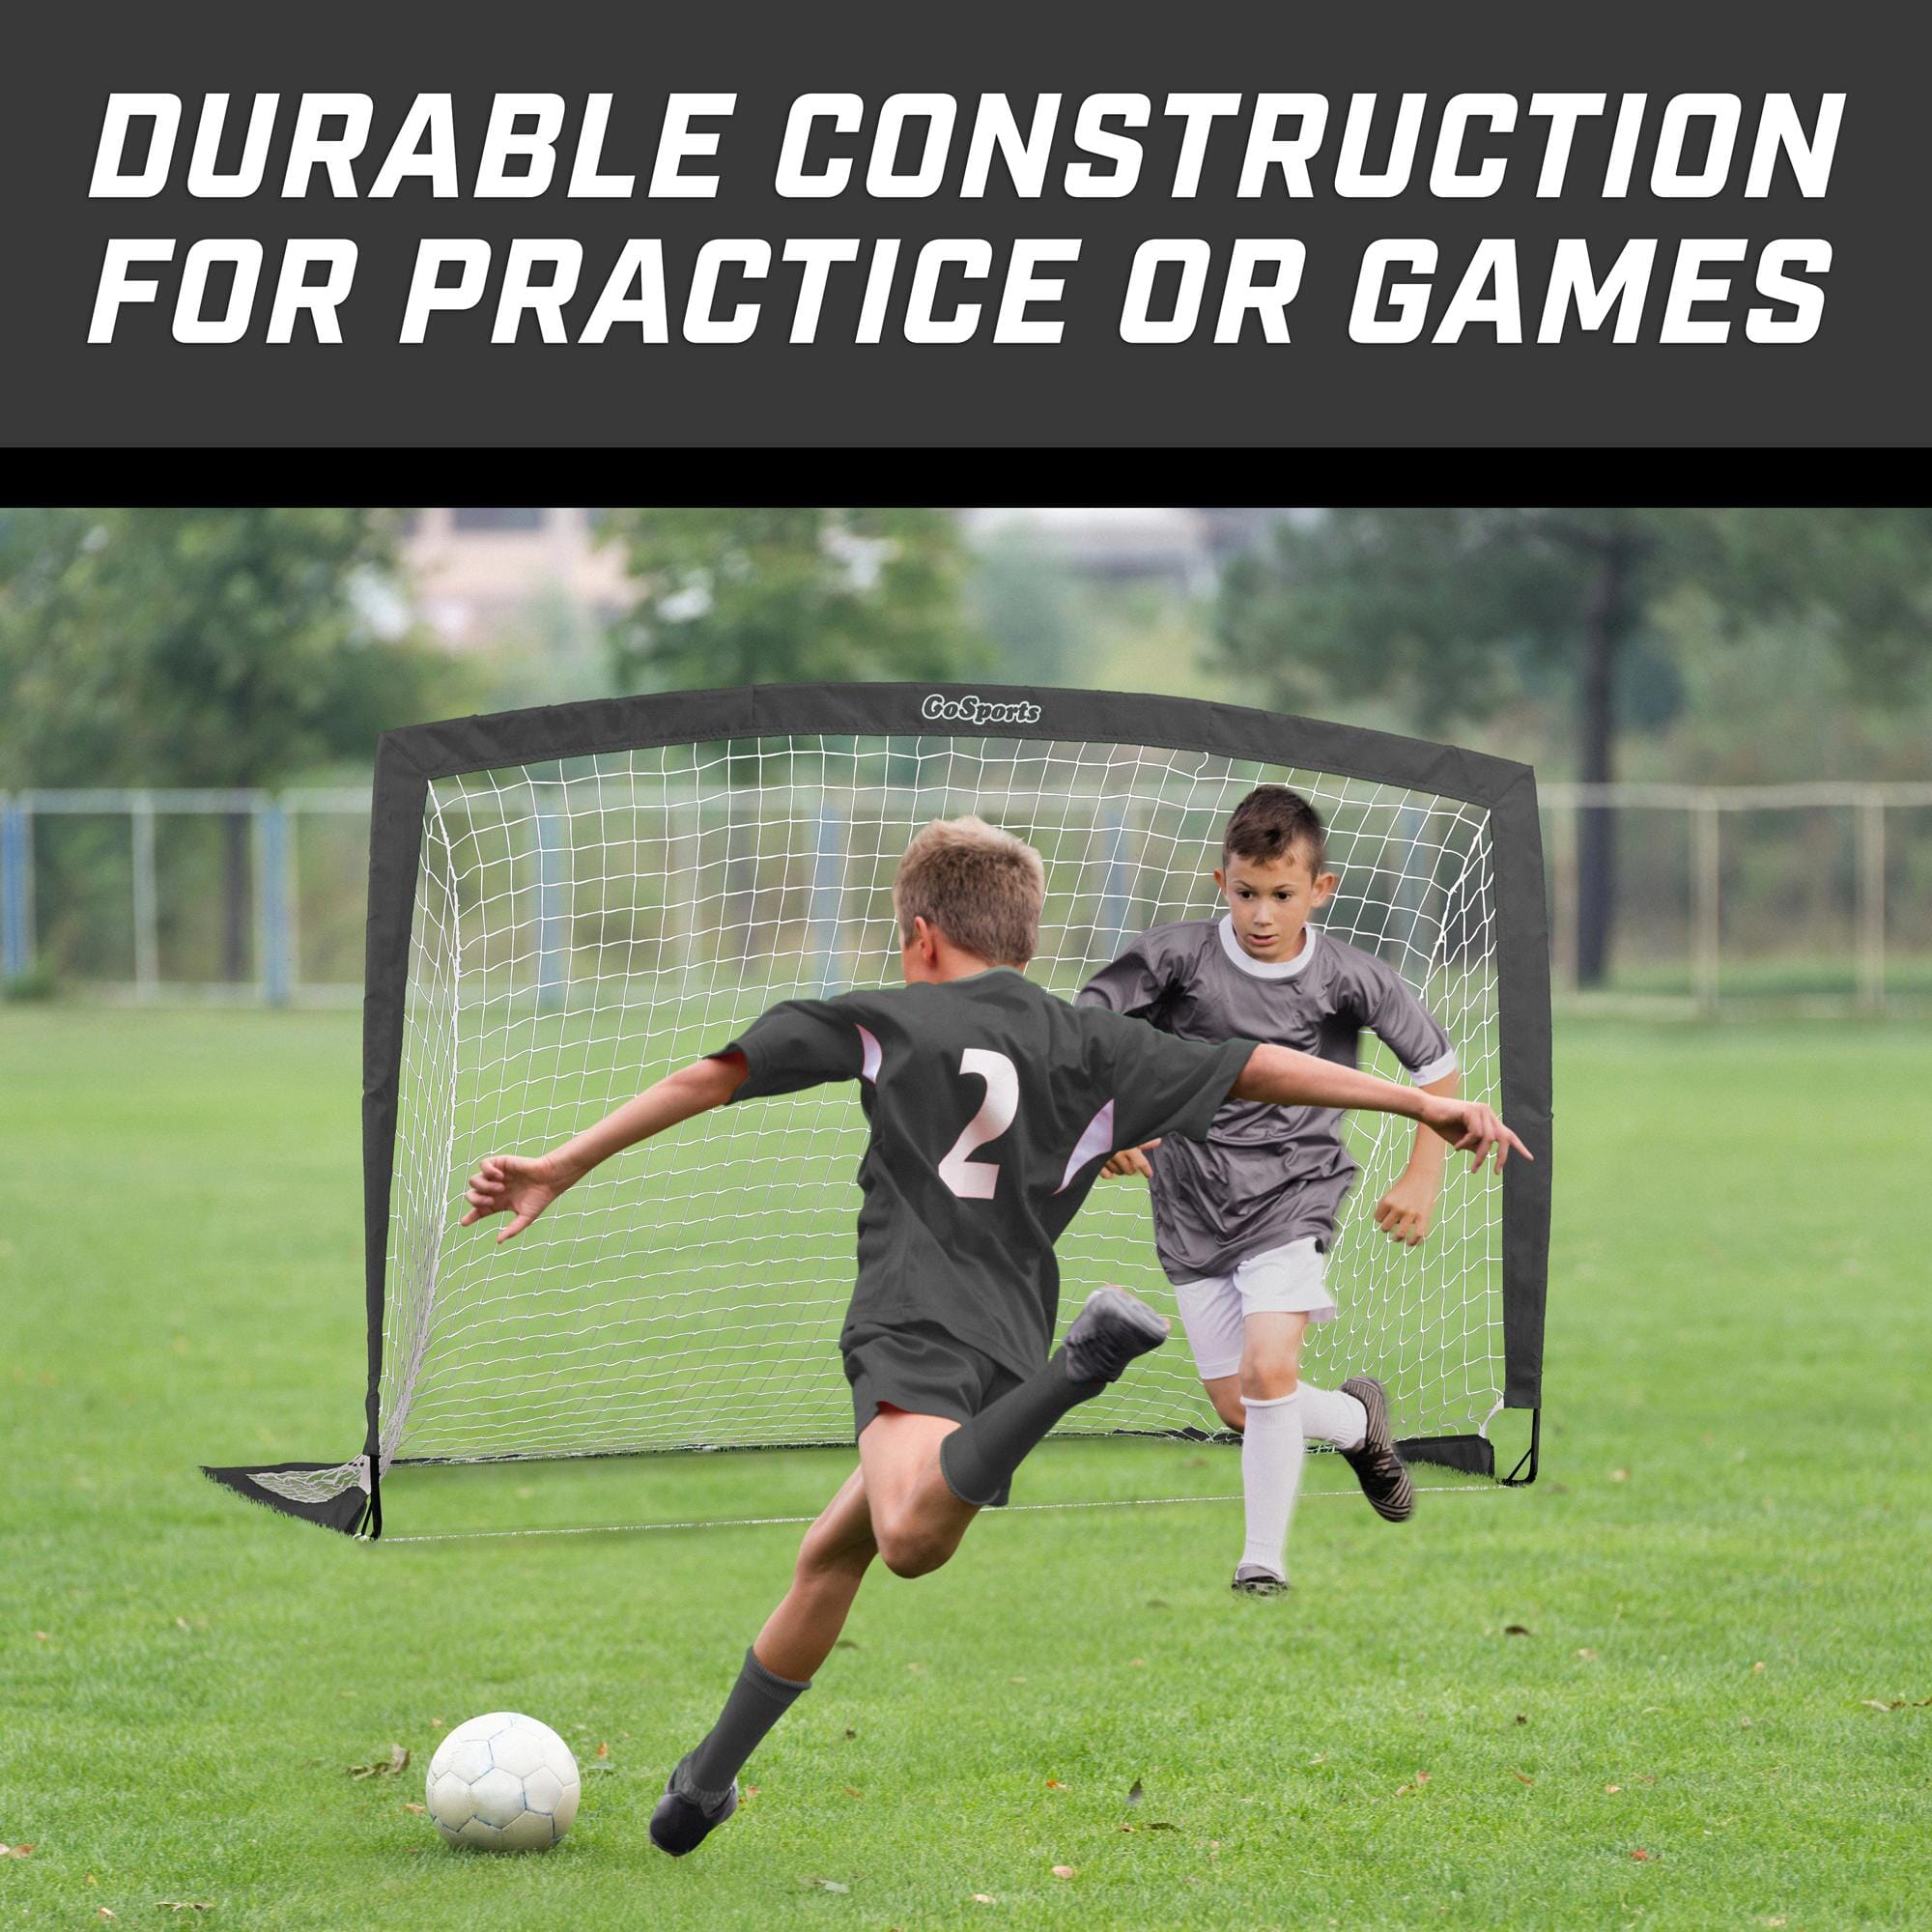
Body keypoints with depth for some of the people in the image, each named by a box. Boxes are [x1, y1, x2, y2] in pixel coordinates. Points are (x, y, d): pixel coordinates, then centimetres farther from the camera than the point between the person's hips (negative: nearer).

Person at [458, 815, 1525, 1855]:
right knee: (829, 1554, 21)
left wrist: (561, 1169, 12)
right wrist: (1431, 1103, 22)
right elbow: (1261, 1068, 17)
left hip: (919, 1322, -6)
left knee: (909, 1536, -35)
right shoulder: (1091, 1043, 20)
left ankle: (1091, 1357, -50)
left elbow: (713, 1077, 9)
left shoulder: (882, 1018, 13)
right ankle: (708, 1776, 25)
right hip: (1012, 1339, 6)